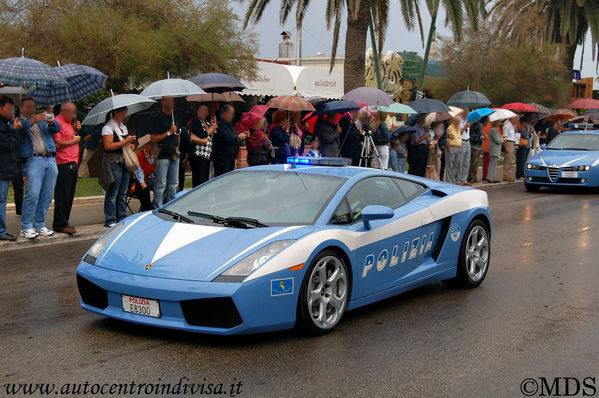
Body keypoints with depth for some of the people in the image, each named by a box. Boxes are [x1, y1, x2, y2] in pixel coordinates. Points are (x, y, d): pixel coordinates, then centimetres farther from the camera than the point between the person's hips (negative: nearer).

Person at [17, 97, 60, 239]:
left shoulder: (43, 119, 23)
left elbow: (56, 129, 6)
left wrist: (52, 123, -17)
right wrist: (32, 121, -28)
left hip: (50, 160, 5)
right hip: (33, 159, -5)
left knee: (47, 196, 4)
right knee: (32, 194, -14)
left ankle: (39, 225, 13)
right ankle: (26, 227, -8)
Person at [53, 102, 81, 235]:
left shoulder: (69, 122, 20)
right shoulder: (57, 122, -9)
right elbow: (57, 144, -18)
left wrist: (76, 130, 12)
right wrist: (72, 141, -12)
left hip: (72, 163, 10)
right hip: (63, 164, -10)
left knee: (69, 195, 11)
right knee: (62, 196, -7)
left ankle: (63, 222, 18)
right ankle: (60, 224, -3)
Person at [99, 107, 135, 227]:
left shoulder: (123, 127, 20)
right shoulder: (108, 127, -7)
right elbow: (108, 146, -17)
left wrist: (131, 143, 8)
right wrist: (125, 142, -17)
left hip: (124, 162, 8)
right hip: (113, 162, -8)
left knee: (123, 193, 8)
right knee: (113, 193, -6)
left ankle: (122, 217, 14)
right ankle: (110, 220, -2)